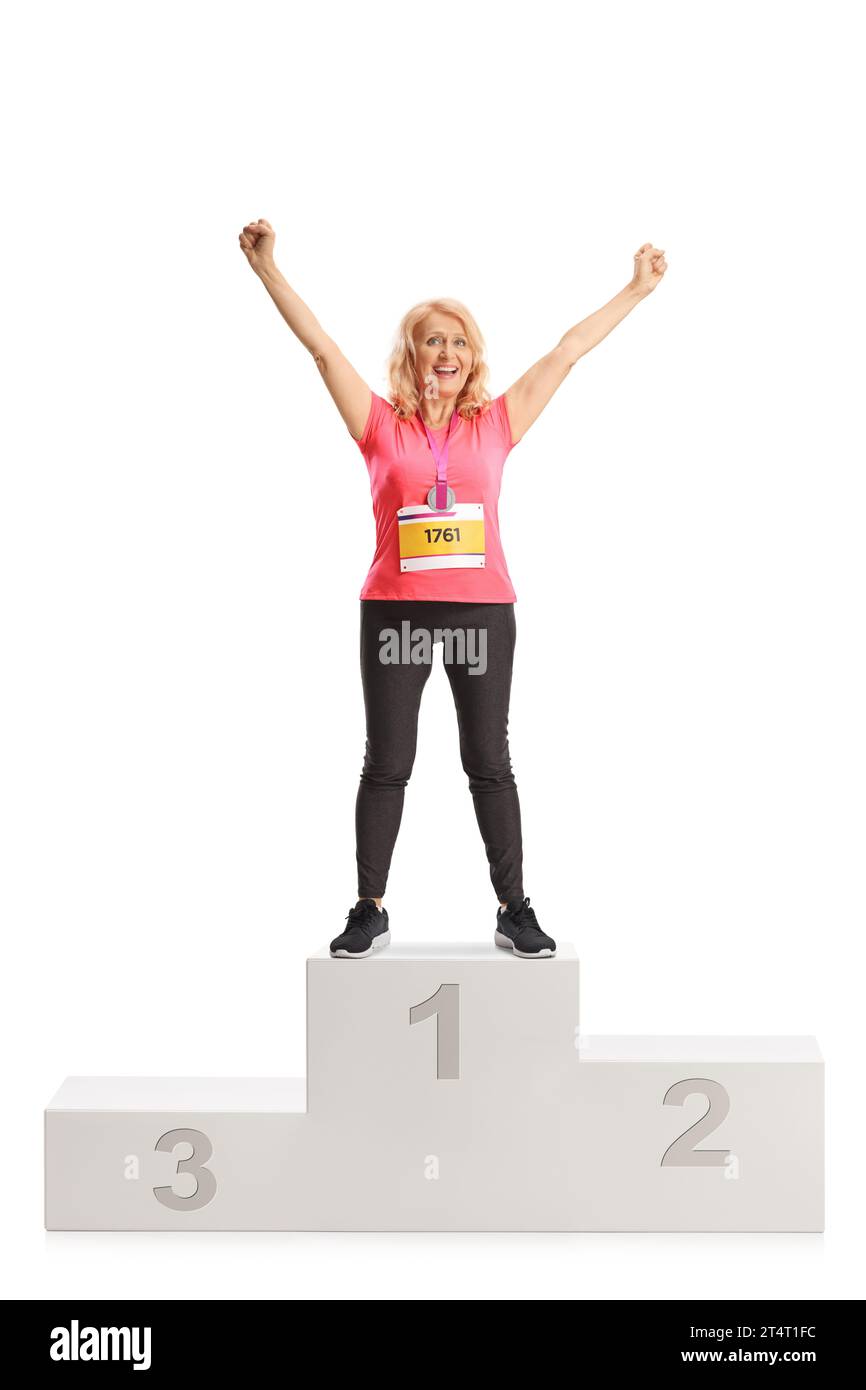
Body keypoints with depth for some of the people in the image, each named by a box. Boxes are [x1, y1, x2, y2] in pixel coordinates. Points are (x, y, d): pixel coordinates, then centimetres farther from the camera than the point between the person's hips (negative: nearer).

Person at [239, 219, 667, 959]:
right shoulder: (381, 425, 3)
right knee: (387, 764, 6)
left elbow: (565, 353, 9)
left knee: (490, 763, 7)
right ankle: (370, 911, 14)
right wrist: (269, 270, -6)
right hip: (395, 612, -1)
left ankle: (514, 910, 14)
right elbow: (323, 346, -1)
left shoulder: (495, 423, 6)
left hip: (482, 611, 1)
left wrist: (637, 290, 15)